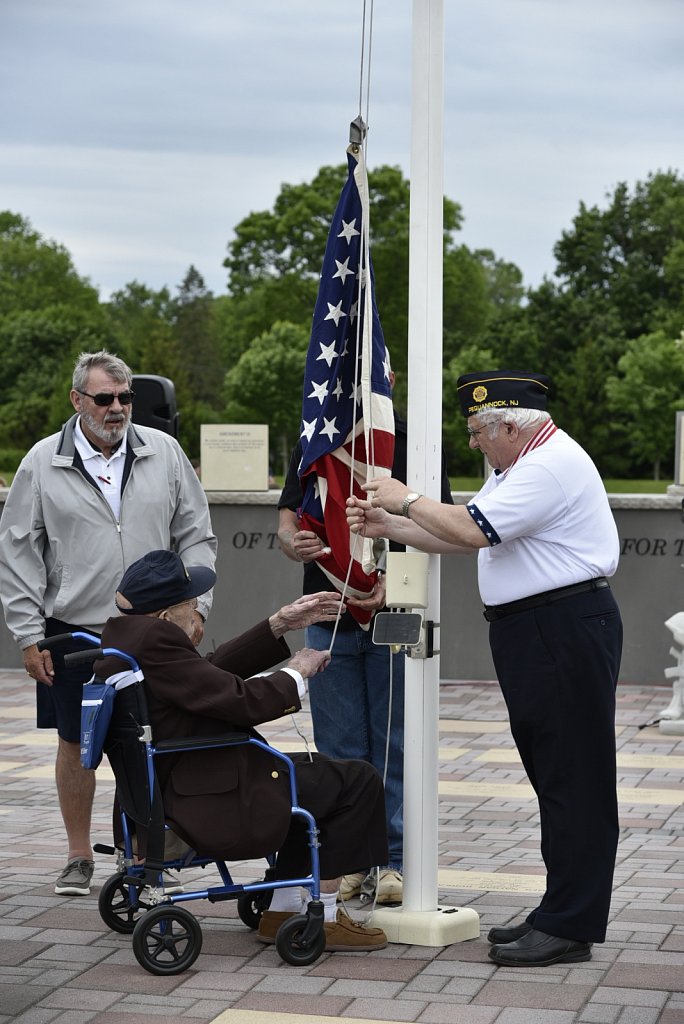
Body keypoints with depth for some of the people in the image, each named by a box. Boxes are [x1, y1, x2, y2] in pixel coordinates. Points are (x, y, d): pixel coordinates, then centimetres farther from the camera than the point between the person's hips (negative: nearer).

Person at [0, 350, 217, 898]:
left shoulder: (165, 452, 4)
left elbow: (196, 536, 9)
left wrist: (194, 604, -1)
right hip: (73, 631, -1)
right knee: (75, 743, 7)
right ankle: (79, 857, 22)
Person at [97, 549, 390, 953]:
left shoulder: (122, 634, 7)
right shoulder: (154, 640, -25)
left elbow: (213, 668, 13)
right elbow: (241, 701, -24)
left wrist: (281, 625, 12)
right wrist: (296, 673, -6)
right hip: (210, 806, -11)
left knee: (317, 772, 29)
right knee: (356, 780, 2)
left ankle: (282, 912, 28)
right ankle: (325, 917, 11)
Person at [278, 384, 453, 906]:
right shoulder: (313, 446, 9)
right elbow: (286, 522, 6)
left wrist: (395, 579, -22)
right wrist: (295, 544, -19)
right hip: (329, 619, 3)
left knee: (395, 744, 3)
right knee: (339, 748, 7)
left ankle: (394, 858, 12)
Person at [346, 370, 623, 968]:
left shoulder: (553, 466, -16)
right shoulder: (520, 466, 19)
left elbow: (471, 530, -21)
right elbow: (460, 539, 18)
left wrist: (406, 500, -8)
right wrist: (387, 527, 9)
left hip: (566, 632, -11)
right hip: (528, 635, 11)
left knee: (574, 779, -6)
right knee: (550, 777, 13)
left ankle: (569, 926, -3)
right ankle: (560, 913, 20)